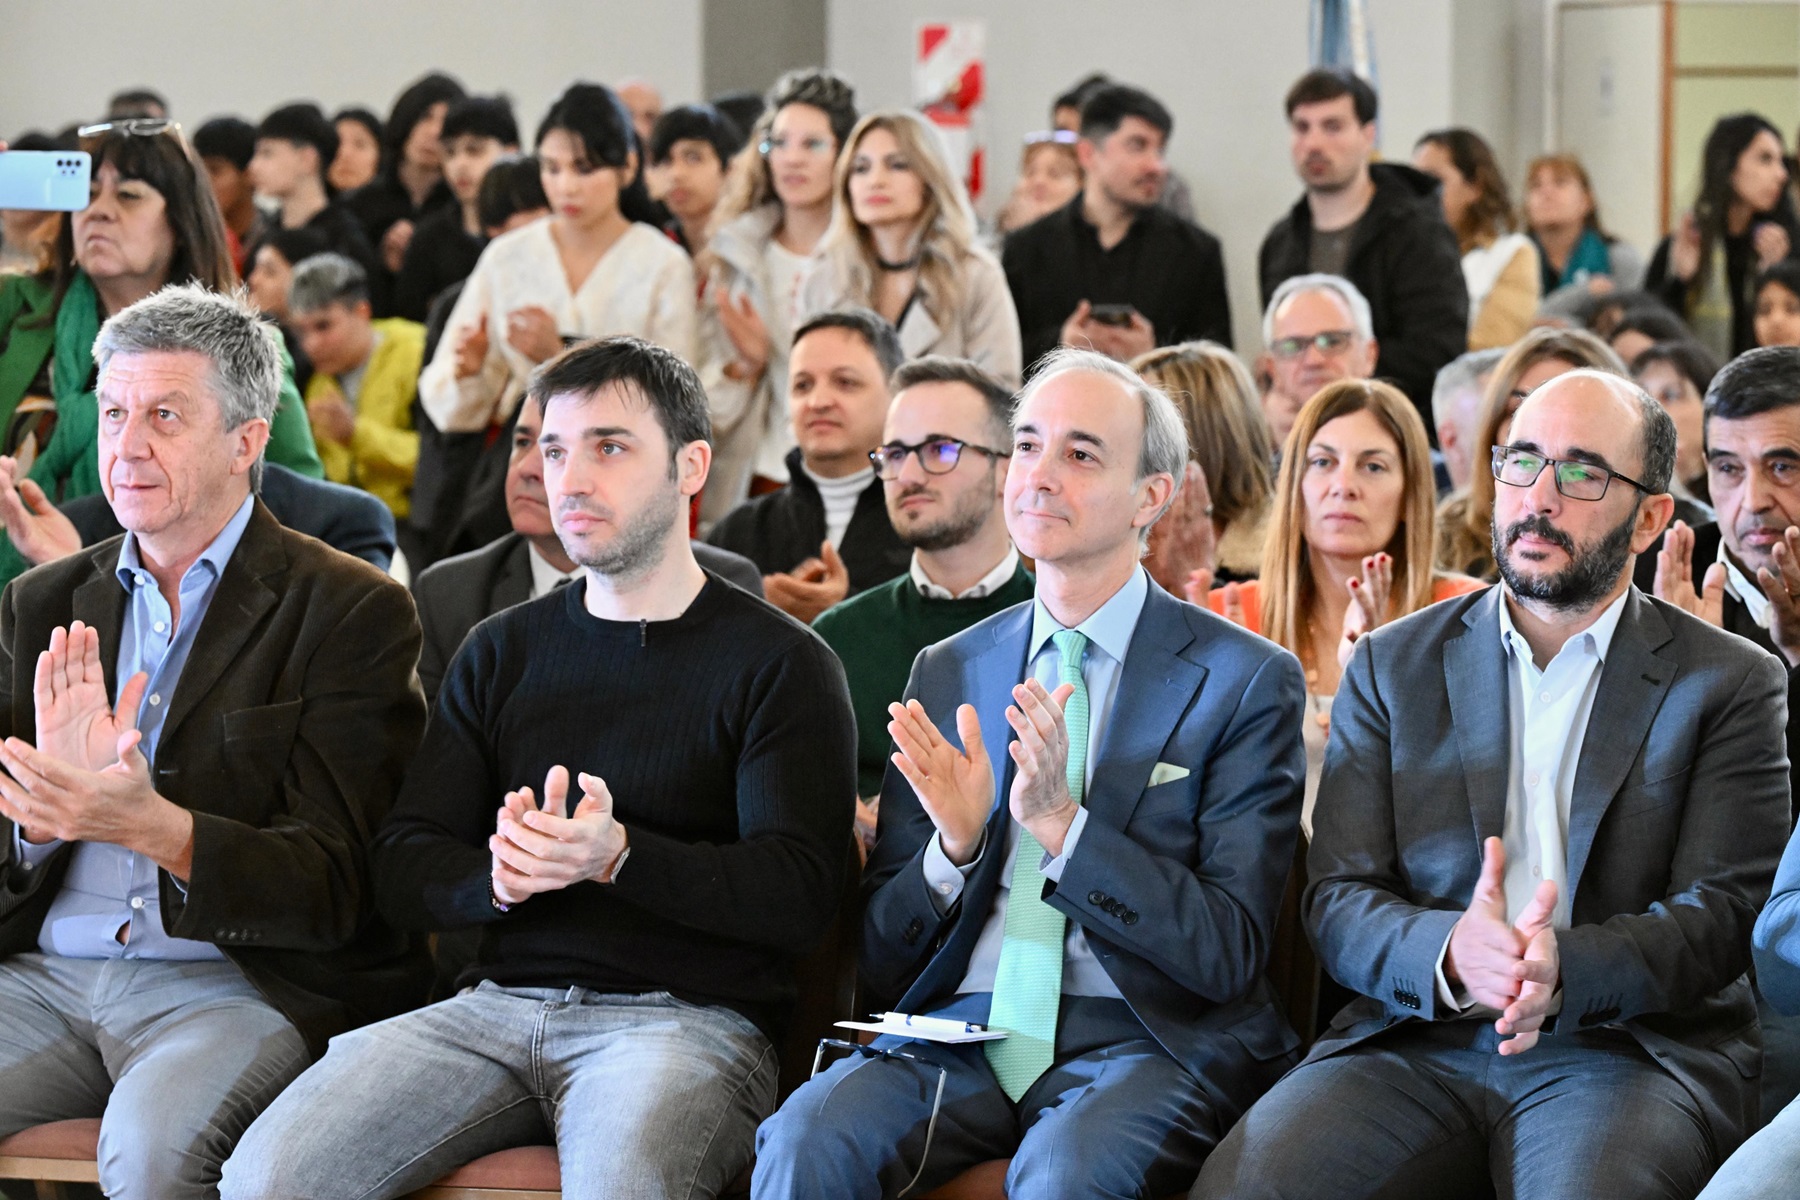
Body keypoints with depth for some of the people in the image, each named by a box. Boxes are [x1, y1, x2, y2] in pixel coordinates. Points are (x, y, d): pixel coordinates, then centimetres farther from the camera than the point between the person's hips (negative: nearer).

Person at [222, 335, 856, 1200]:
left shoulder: (780, 665, 5)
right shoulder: (502, 653, 19)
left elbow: (799, 898, -7)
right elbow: (404, 868, 12)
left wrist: (618, 856, -22)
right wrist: (496, 879, -12)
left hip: (686, 1020, -4)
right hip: (498, 1003, 4)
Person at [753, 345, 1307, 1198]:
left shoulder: (1245, 681, 1)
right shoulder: (946, 674, 13)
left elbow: (1227, 956, -6)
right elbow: (883, 962, 13)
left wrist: (1062, 825, -17)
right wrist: (954, 847, -8)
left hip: (1144, 1040, -3)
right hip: (960, 1031, 3)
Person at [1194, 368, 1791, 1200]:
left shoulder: (1731, 684, 7)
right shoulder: (1393, 666, 14)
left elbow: (1724, 912, -2)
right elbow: (1339, 900, 6)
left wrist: (1565, 969, -23)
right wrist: (1450, 953, -18)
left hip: (1629, 1045, -2)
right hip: (1416, 1040, 3)